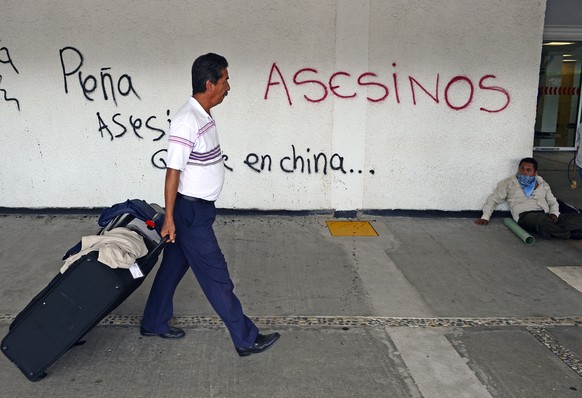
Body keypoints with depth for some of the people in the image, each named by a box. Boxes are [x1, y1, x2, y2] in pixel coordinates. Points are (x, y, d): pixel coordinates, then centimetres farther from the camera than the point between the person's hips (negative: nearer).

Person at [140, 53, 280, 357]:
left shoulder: (204, 116, 7)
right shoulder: (186, 120, -22)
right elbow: (173, 171, -21)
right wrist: (169, 218, -17)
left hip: (199, 208, 9)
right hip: (191, 210, -9)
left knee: (174, 265, 19)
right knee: (216, 276, 0)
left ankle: (153, 323, 36)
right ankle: (246, 340, 11)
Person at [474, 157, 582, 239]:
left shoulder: (542, 184, 25)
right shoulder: (509, 183, 15)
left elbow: (553, 202, 25)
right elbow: (493, 199, 13)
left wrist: (554, 213, 2)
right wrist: (485, 217, 1)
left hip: (546, 215, 5)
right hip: (525, 215, -4)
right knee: (542, 219, -41)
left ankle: (553, 231, -39)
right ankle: (567, 234, -23)